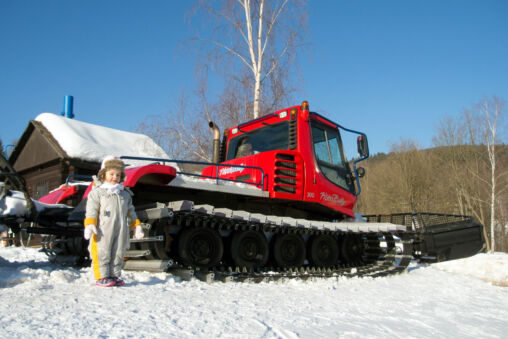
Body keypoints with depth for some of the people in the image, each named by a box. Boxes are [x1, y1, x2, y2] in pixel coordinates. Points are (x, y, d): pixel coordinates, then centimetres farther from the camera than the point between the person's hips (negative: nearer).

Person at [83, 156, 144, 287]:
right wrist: (89, 225, -15)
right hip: (103, 230, -5)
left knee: (118, 253, 7)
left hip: (121, 230, 5)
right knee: (103, 253, -2)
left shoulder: (125, 193, 18)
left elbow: (131, 211, 21)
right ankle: (102, 277, 6)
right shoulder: (97, 192, 4)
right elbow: (91, 209, -4)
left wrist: (136, 226, 16)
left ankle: (114, 275, 17)